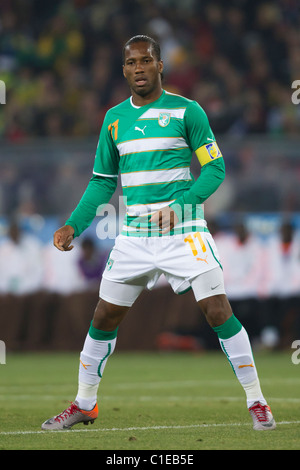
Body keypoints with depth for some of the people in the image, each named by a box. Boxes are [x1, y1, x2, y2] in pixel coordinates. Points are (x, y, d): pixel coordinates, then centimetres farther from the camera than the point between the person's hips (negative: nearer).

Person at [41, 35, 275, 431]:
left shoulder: (186, 111, -4)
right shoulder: (114, 119, 10)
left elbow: (215, 168, -4)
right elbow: (102, 181, 16)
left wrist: (180, 204, -18)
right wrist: (73, 226, 5)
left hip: (183, 231, -4)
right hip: (133, 235, 4)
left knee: (218, 312, -13)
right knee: (104, 318, 7)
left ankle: (257, 402, -3)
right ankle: (84, 404, 23)